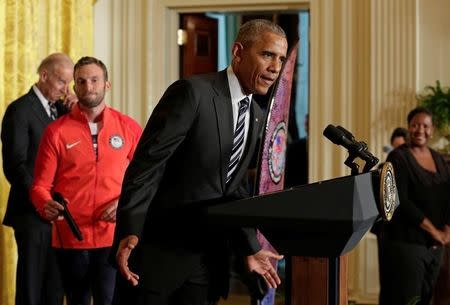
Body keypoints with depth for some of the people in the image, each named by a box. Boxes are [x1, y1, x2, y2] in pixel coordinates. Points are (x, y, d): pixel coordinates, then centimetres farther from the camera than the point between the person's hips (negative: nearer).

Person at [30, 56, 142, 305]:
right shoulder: (57, 131, 2)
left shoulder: (129, 128, 4)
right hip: (70, 238, 1)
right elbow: (40, 186, 1)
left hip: (113, 238, -1)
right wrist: (46, 206, -20)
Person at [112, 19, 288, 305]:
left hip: (209, 254, 7)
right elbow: (146, 165, -18)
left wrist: (250, 249, 12)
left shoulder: (257, 117, 10)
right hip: (159, 249, -7)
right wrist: (130, 233, -26)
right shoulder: (192, 92, -14)